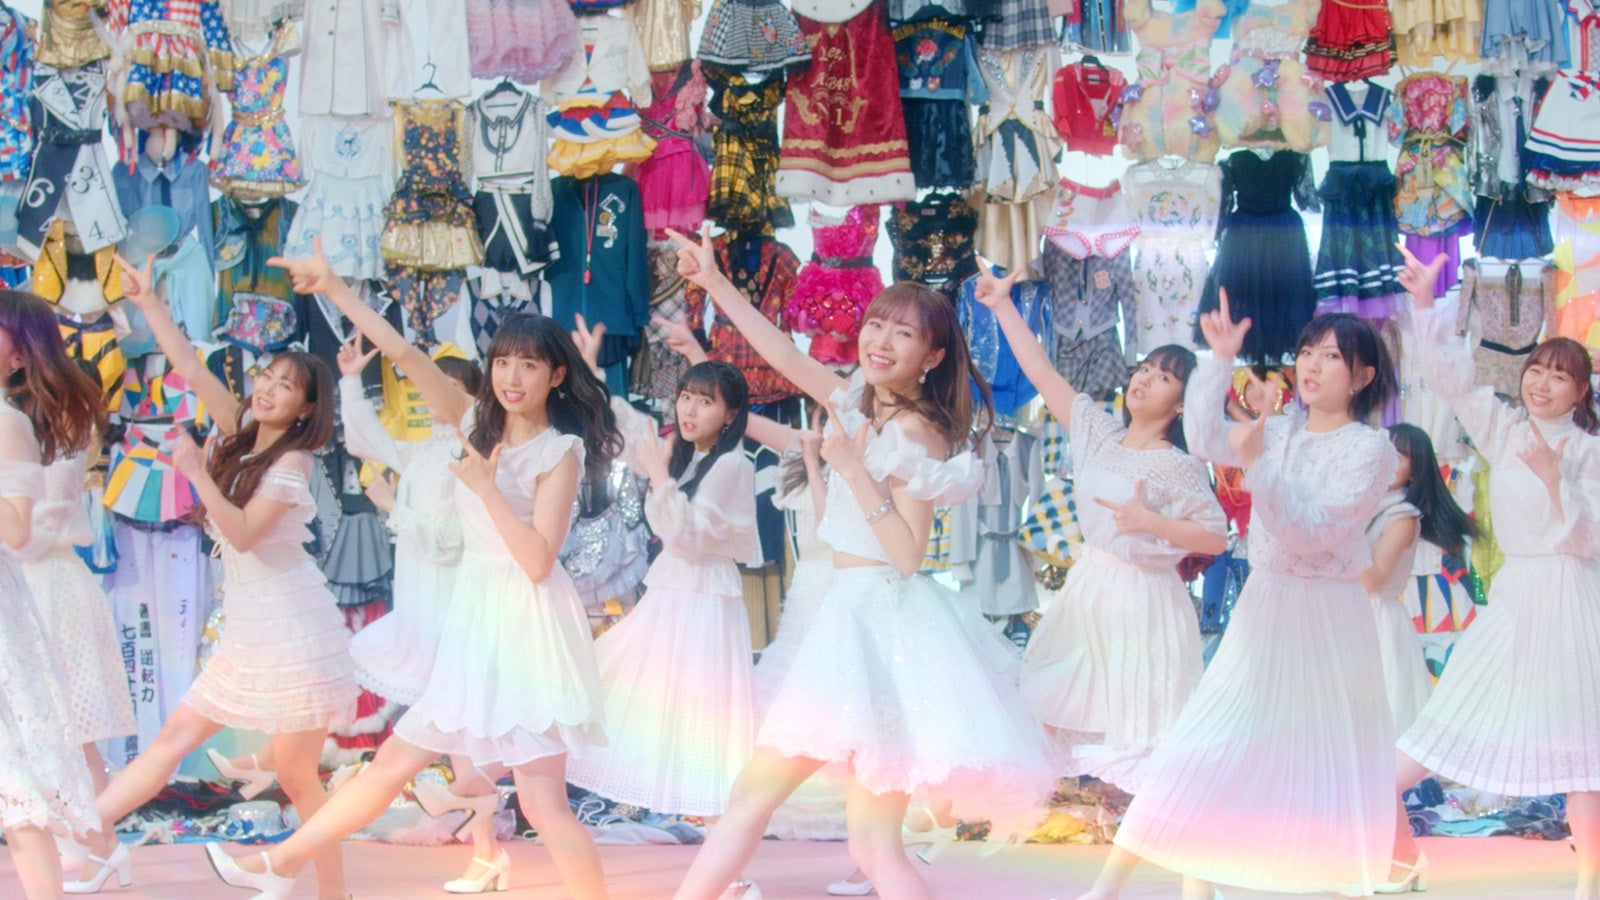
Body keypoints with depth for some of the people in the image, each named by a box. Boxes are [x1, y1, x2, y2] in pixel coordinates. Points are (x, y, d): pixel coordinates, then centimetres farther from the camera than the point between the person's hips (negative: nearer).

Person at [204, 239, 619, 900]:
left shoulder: (560, 452, -8)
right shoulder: (479, 424, 9)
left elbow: (538, 560, -17)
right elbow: (405, 354, 6)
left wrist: (484, 485, -18)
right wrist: (333, 289, 4)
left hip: (531, 627, -7)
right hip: (473, 621, 7)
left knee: (542, 803, -12)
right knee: (393, 763, 14)